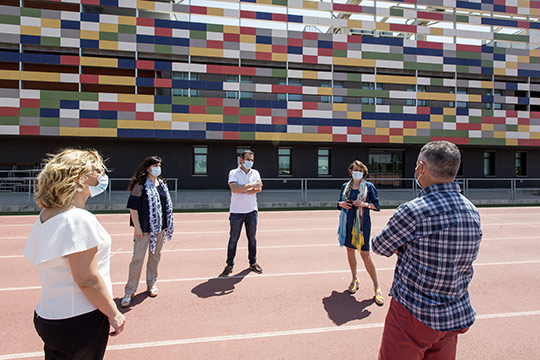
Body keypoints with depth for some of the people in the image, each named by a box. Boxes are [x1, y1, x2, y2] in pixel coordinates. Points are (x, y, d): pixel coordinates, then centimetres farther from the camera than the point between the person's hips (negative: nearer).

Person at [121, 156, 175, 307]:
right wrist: (137, 227, -15)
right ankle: (129, 291, 10)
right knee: (138, 257, -2)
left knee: (155, 255, 14)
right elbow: (133, 207, -11)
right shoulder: (140, 185, -9)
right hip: (144, 228, -6)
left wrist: (167, 225, 14)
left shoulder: (162, 184, 10)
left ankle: (152, 284, 30)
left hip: (160, 227, 6)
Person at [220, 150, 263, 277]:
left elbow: (259, 189, -8)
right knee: (233, 239, 3)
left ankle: (253, 263, 23)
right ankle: (229, 265, 14)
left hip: (251, 211, 3)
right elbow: (234, 188, -19)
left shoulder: (255, 173, 8)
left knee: (252, 238, 10)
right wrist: (250, 186, -24)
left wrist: (242, 190, -14)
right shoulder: (233, 173, -1)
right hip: (236, 212, -3)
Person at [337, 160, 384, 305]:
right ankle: (354, 279, 32)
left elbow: (377, 206, -2)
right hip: (348, 223, 4)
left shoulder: (369, 187, -4)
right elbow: (340, 202, 17)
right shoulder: (345, 186, 7)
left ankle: (376, 287, 9)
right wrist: (341, 204, -6)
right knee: (350, 251, 12)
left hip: (362, 224, -4)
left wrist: (364, 204, -19)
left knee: (365, 256, -5)